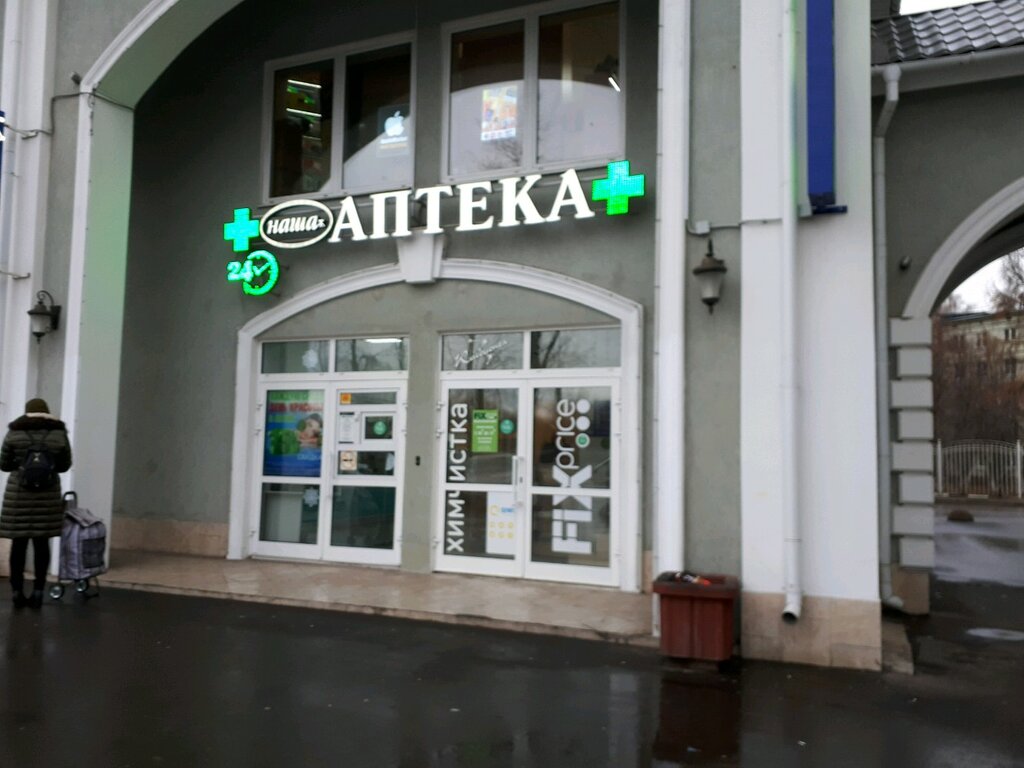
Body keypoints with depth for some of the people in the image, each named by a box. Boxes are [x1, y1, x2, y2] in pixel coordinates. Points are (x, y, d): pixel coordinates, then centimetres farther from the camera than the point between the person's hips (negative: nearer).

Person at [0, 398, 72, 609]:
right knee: (42, 543, 7)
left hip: (19, 493, 0)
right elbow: (65, 465, 8)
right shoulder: (59, 435, -2)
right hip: (48, 495, 0)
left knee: (19, 543, 7)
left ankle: (17, 592, 11)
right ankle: (38, 592, 8)